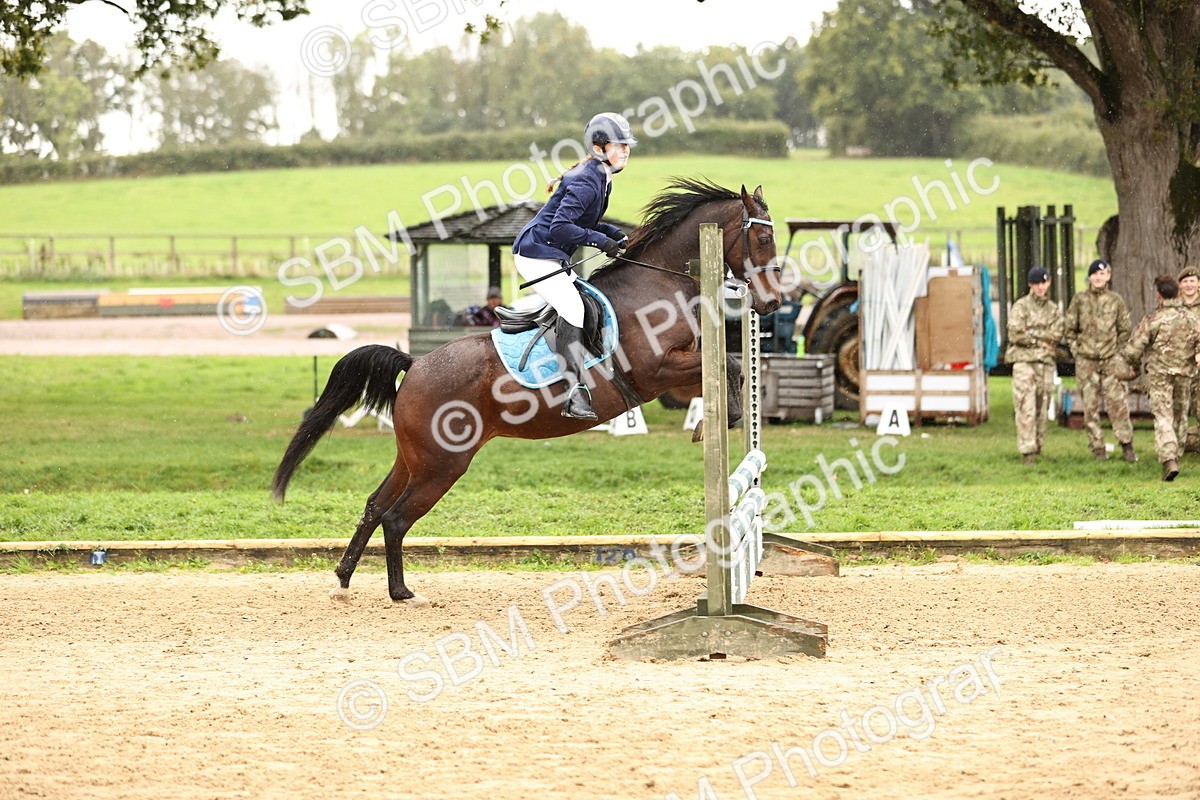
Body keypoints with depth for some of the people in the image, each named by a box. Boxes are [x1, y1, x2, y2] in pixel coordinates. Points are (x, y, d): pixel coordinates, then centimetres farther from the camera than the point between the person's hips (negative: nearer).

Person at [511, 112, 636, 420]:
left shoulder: (601, 180, 13)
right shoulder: (586, 182, -19)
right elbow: (560, 228, -26)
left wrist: (614, 234, 8)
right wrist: (600, 240, -22)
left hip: (555, 259, 11)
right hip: (537, 253, -11)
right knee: (572, 306, -23)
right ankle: (575, 395, -32)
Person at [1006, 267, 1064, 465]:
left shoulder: (1054, 310, 15)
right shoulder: (1021, 307, 2)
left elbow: (1056, 335, 0)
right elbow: (1015, 335, -9)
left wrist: (1032, 333, -9)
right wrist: (1041, 341, -4)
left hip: (1046, 361, 4)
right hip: (1024, 360, -4)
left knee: (1042, 408, 6)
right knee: (1026, 408, -12)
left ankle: (1038, 446, 14)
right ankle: (1027, 451, -15)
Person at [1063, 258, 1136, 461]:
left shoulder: (1115, 300, 4)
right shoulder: (1079, 300, 3)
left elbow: (1125, 330, 11)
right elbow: (1070, 330, 9)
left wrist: (1116, 351, 4)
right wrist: (1077, 351, 2)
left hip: (1111, 360, -1)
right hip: (1086, 361, 1)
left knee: (1118, 403, -7)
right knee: (1090, 406, 2)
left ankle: (1127, 446, -2)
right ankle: (1097, 447, 9)